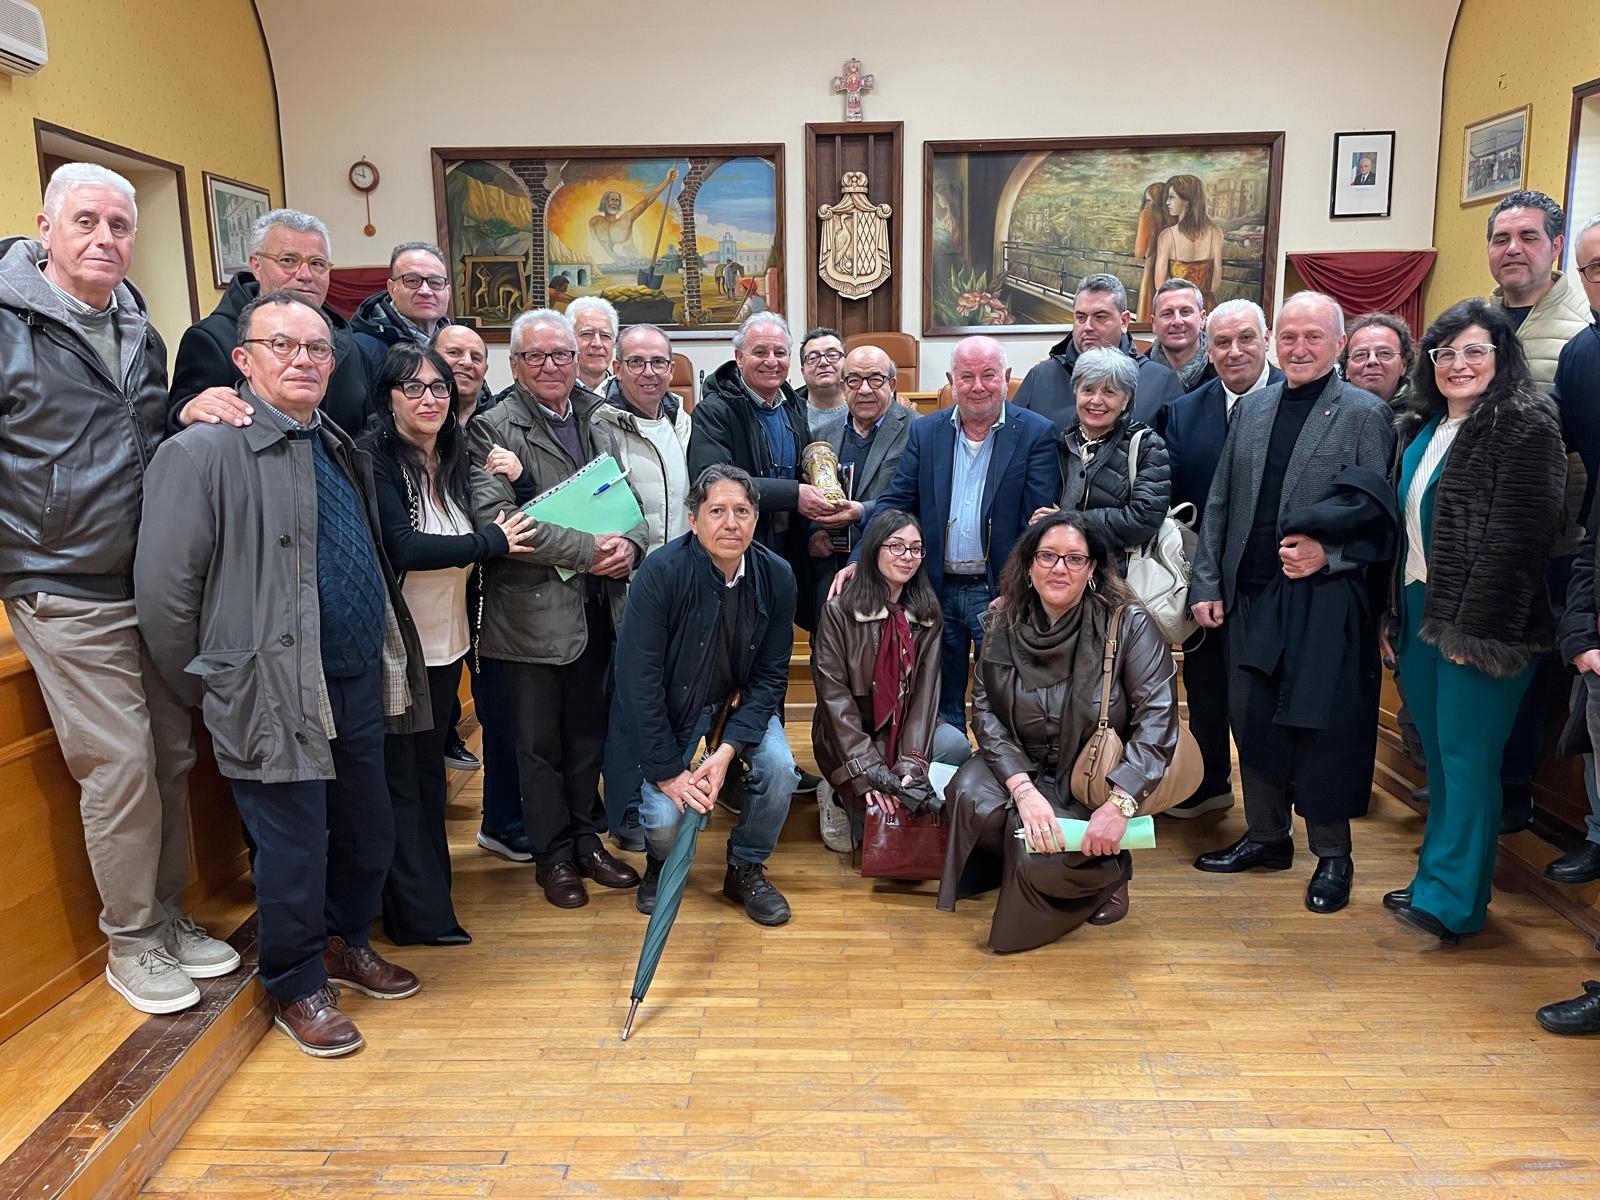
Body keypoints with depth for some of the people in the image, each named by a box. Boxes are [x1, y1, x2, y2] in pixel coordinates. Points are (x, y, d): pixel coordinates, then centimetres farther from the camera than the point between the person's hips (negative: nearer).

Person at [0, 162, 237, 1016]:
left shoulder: (139, 332, 13)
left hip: (156, 584, 6)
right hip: (69, 594, -6)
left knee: (172, 756, 10)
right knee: (120, 764, -3)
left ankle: (167, 917, 27)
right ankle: (130, 943, 15)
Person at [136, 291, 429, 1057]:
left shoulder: (341, 449, 12)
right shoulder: (204, 452, -12)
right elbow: (164, 590, -13)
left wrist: (383, 662, 15)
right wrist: (213, 692, -5)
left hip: (360, 683, 7)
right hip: (276, 698, -7)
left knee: (369, 834, 18)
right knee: (294, 853, 6)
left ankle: (346, 944, 43)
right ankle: (298, 988, 29)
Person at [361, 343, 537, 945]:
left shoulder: (454, 458, 8)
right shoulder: (373, 457, -13)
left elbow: (514, 521, 13)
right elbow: (401, 548, -23)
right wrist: (491, 541, -17)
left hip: (446, 640, 7)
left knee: (430, 766, 17)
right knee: (399, 776, 4)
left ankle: (428, 890, 30)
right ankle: (421, 913, 15)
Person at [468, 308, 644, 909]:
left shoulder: (596, 424, 13)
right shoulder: (493, 429, -7)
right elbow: (495, 518, -19)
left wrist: (629, 545, -10)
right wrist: (588, 550, -21)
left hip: (596, 608, 5)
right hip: (533, 613, -5)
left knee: (588, 734, 16)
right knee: (539, 741, 8)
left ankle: (587, 840, 31)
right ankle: (552, 855, 22)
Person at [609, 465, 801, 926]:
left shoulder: (776, 576, -15)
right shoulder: (661, 572, -25)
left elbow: (771, 675, -9)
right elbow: (638, 680, -24)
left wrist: (728, 750, -22)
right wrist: (668, 771, -24)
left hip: (741, 700, 3)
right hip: (673, 703, -3)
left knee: (779, 768, -22)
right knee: (664, 818, -19)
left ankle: (746, 869, 7)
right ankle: (661, 863, 21)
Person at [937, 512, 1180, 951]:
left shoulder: (1129, 624, -12)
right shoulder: (1005, 626, -3)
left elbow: (1156, 717, -18)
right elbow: (985, 711, -9)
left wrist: (1120, 803, -30)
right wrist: (1023, 789, -24)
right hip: (1023, 767, 3)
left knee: (1040, 861, -28)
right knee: (974, 799, -29)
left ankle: (1106, 872, 7)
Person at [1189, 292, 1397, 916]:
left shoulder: (1365, 414, -1)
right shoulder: (1252, 408, 12)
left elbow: (1378, 513, -4)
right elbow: (1219, 504, 11)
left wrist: (1328, 552, -18)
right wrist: (1207, 582, 6)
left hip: (1324, 601, -5)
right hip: (1252, 596, 5)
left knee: (1322, 728, 1)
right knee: (1251, 719, 11)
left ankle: (1332, 856, 18)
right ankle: (1266, 836, 28)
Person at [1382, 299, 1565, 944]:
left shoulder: (1524, 425, -8)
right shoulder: (1421, 429, 15)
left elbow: (1519, 535, -15)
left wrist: (1474, 626, -18)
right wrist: (1392, 614, 11)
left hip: (1479, 625, -7)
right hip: (1417, 614, 7)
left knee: (1465, 758, -2)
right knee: (1438, 756, 13)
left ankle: (1453, 897, 7)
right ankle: (1437, 877, 23)